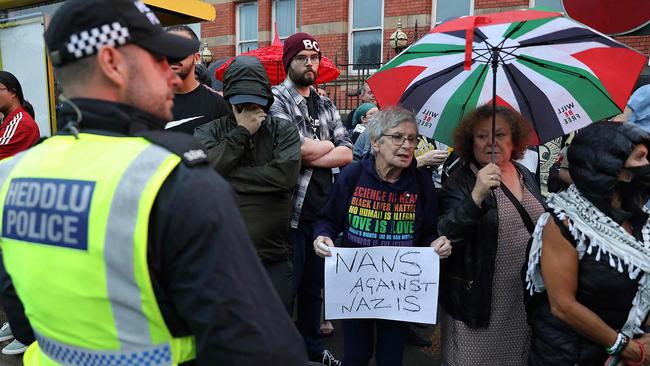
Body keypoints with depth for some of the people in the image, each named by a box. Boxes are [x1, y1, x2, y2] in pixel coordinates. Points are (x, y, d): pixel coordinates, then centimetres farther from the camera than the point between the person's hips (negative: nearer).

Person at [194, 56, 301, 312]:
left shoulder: (284, 131, 3)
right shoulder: (208, 132, 5)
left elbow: (286, 174, -15)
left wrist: (225, 176, -10)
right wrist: (241, 132, -9)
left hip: (274, 257, 0)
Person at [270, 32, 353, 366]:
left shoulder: (325, 105, 14)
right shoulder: (277, 99, -5)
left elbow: (347, 154, 3)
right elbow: (296, 148, -20)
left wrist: (309, 157, -11)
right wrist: (327, 145, -2)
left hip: (322, 210, 6)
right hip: (291, 210, -6)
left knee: (314, 283, 19)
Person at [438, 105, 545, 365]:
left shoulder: (526, 176, 6)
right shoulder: (460, 182, -12)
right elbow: (445, 237, -26)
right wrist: (476, 196, -37)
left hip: (525, 297, 6)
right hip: (477, 297, -5)